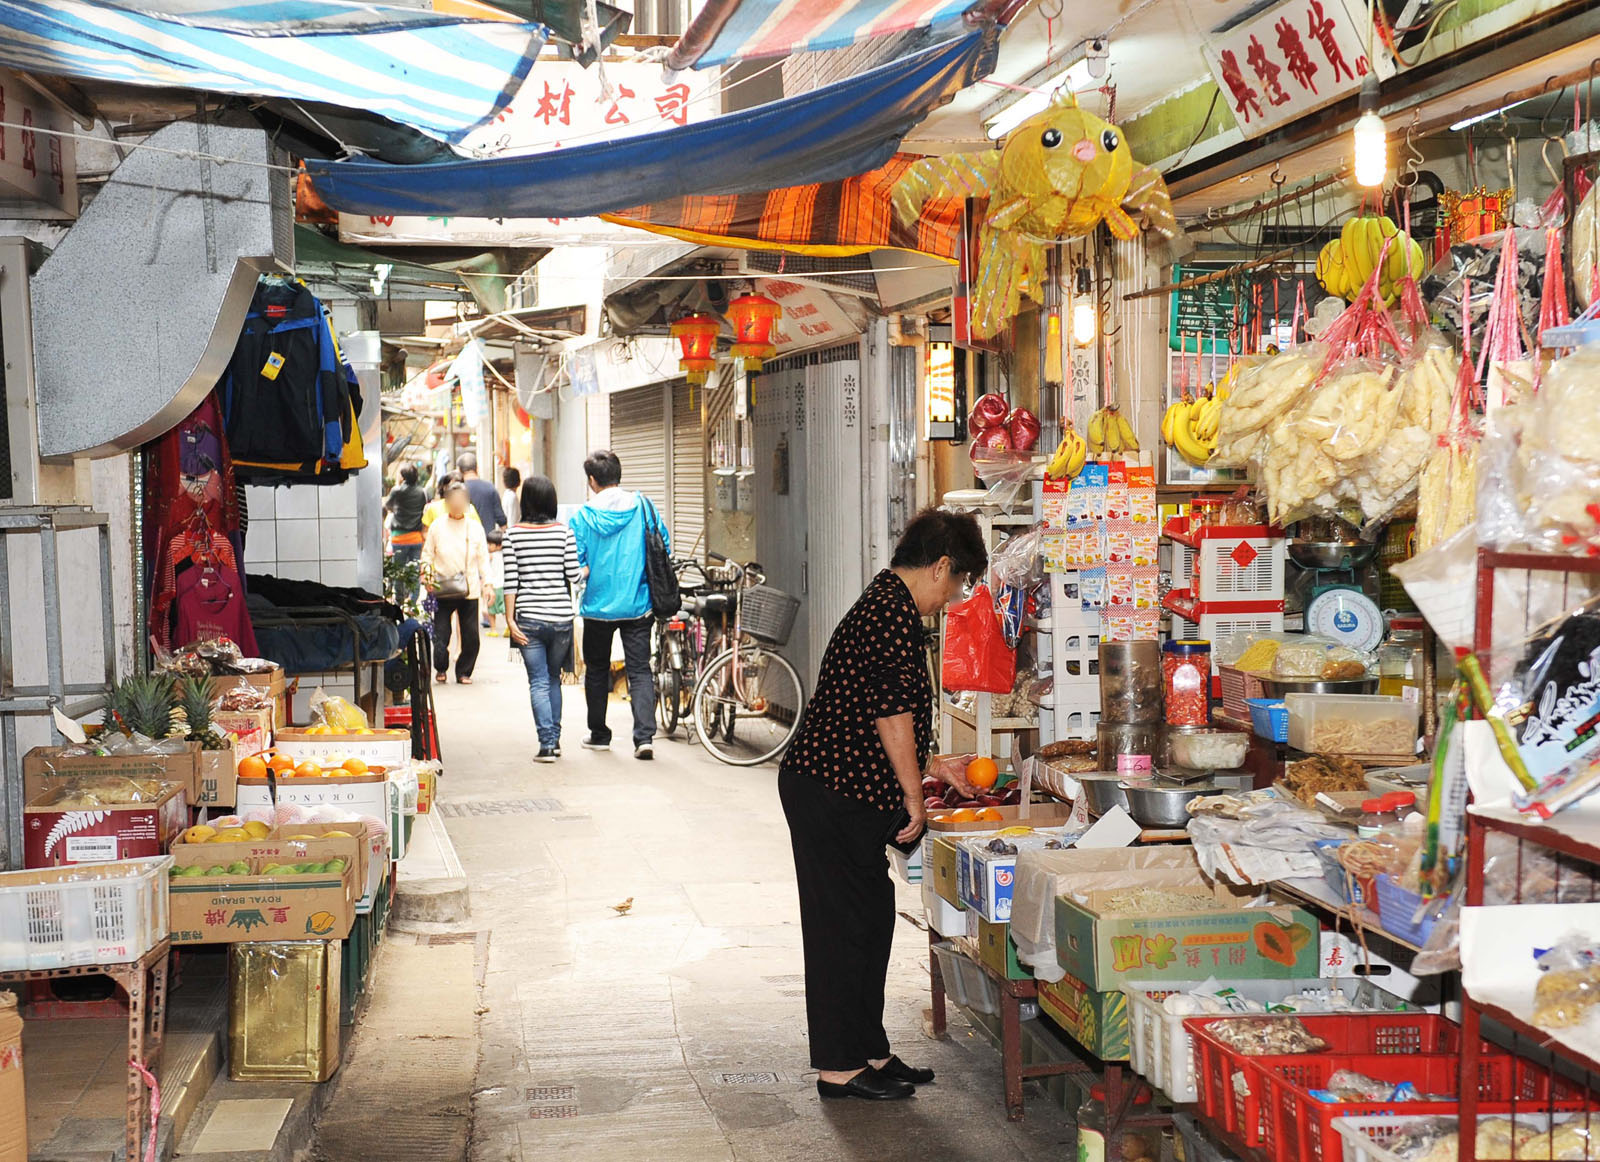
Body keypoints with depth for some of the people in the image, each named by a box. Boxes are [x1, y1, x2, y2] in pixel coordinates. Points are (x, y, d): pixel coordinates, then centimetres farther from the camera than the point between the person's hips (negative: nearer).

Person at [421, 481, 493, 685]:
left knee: (471, 635, 0)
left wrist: (487, 583, 1)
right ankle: (441, 668, 19)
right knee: (440, 633, -3)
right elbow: (427, 553, 8)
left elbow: (483, 558, 9)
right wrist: (426, 576, -6)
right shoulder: (437, 527, 6)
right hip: (443, 589, -1)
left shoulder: (475, 528, 8)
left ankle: (464, 671, 16)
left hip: (469, 589, 1)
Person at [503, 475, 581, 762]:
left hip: (529, 618, -1)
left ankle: (547, 744, -4)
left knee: (539, 682, 4)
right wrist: (589, 568, 19)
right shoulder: (564, 531, -3)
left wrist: (510, 620, -2)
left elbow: (511, 580, -5)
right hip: (561, 617, 1)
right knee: (554, 678, 18)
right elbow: (574, 575, -3)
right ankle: (555, 739, 21)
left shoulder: (513, 533, -3)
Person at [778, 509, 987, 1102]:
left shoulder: (884, 603, 18)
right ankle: (839, 1067, 6)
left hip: (834, 789, 10)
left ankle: (868, 1052, 23)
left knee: (870, 918, 14)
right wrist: (914, 793, -12)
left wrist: (931, 768, 32)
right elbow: (892, 713, -19)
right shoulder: (895, 611, -15)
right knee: (844, 923, -3)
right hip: (834, 795, -10)